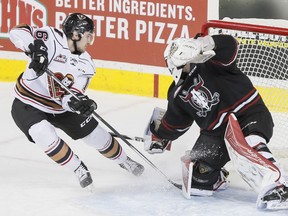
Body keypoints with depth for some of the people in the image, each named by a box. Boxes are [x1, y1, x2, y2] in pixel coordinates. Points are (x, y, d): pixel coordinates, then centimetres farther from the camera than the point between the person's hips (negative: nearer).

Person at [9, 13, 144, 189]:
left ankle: (123, 160, 37)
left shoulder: (86, 64, -8)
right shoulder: (52, 39, -23)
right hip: (28, 105, -5)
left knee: (97, 135, 9)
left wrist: (80, 103, -37)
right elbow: (18, 32, -32)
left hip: (59, 107, 5)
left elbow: (70, 96, -13)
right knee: (48, 139, -29)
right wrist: (35, 47, -50)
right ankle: (79, 169, -3)